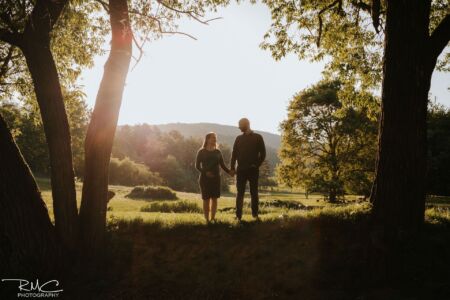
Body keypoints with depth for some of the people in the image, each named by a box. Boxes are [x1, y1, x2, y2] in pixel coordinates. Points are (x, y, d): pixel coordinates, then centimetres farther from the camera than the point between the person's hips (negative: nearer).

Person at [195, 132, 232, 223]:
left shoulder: (217, 152, 8)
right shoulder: (201, 152, -1)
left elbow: (222, 165, 6)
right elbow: (197, 166, -3)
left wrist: (229, 171, -12)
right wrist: (205, 172, -20)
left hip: (216, 178, 3)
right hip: (205, 178, -3)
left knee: (214, 198, 4)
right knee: (206, 199, -2)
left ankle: (213, 218, 14)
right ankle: (207, 219, 3)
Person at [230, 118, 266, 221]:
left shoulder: (257, 137, 2)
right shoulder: (238, 138, 9)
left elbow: (262, 153, 1)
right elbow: (234, 153, 7)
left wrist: (257, 165, -8)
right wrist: (232, 168, -1)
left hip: (253, 170, -2)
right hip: (241, 170, 2)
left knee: (254, 192, 5)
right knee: (240, 193, 2)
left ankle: (255, 214, 14)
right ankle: (238, 215, 6)